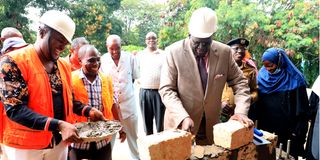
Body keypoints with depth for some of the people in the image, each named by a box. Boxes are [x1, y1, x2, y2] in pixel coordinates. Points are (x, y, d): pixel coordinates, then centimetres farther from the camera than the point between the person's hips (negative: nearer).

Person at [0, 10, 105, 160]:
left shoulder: (63, 66, 6)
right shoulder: (13, 62, -15)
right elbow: (14, 109, -22)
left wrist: (88, 111, -3)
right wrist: (58, 125, -29)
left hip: (59, 142, 6)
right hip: (26, 146, -6)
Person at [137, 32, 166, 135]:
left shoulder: (163, 55, 4)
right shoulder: (140, 55, 9)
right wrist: (138, 80, 4)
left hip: (160, 91, -2)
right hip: (144, 91, 2)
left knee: (161, 119, 2)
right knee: (147, 119, 10)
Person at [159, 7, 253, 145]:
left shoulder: (224, 52, -7)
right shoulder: (174, 52, -14)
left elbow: (239, 82, 1)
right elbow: (166, 89, -14)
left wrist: (241, 111, -14)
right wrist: (183, 117, -26)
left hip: (211, 125, 3)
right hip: (180, 124, -2)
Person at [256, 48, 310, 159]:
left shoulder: (294, 79, -8)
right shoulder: (262, 76, 2)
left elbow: (302, 108, -6)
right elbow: (258, 103, 6)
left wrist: (298, 131, -8)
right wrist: (257, 123, 3)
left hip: (287, 131, -3)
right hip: (265, 128, 3)